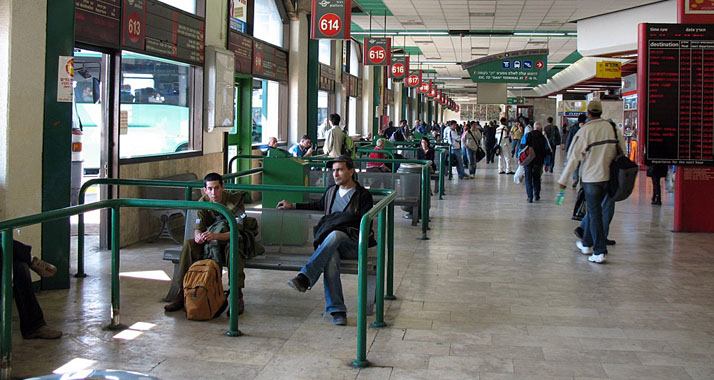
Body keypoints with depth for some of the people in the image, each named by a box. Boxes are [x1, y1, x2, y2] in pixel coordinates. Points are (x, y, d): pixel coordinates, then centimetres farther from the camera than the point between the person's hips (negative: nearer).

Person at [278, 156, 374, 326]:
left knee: (334, 235, -39)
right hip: (329, 241, 3)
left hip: (353, 244, -3)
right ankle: (337, 310, -38)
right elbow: (319, 205, 43)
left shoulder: (363, 195, 6)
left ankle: (305, 277, -44)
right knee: (330, 258, -34)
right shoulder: (331, 191, 23)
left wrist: (334, 222, -11)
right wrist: (292, 206, 36)